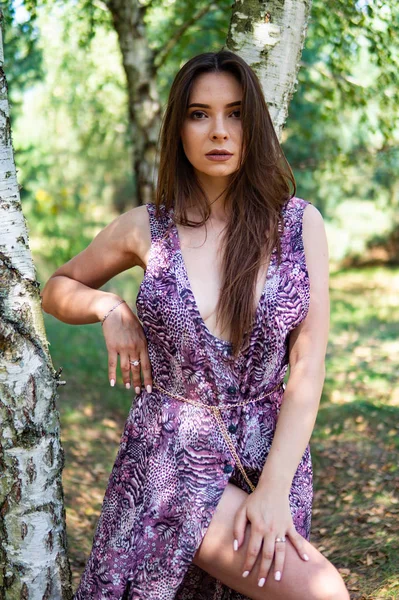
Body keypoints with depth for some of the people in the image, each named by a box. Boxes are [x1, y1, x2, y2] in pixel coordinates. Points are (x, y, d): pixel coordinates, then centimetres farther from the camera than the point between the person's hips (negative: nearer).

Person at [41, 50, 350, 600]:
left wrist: (274, 488, -16)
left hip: (272, 453, 2)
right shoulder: (146, 229, -3)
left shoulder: (299, 224, -3)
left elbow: (307, 368, -7)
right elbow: (58, 289, 14)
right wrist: (110, 308, -7)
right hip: (174, 457, -2)